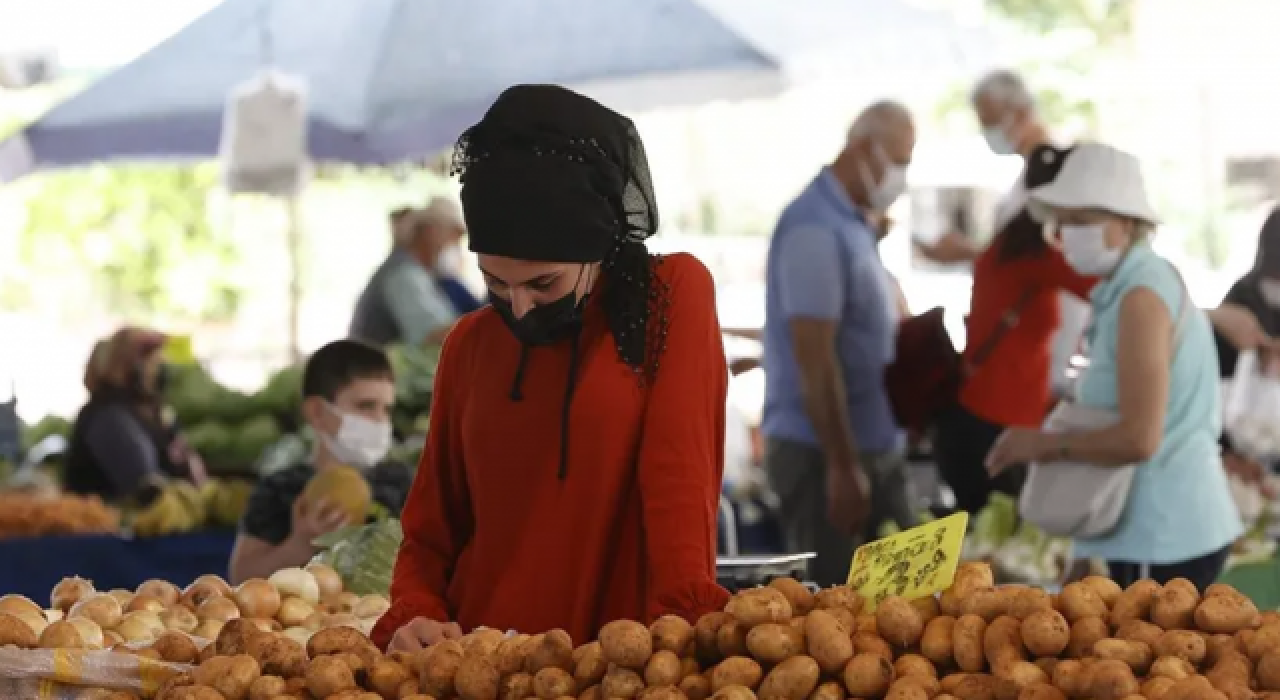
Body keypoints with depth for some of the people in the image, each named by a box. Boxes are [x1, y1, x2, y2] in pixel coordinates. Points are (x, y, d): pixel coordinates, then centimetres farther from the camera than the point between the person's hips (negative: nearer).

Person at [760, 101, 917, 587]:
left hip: (875, 447, 9)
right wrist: (841, 467, -23)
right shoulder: (815, 229, -16)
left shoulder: (853, 225, 12)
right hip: (820, 453, -9)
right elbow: (815, 360, -21)